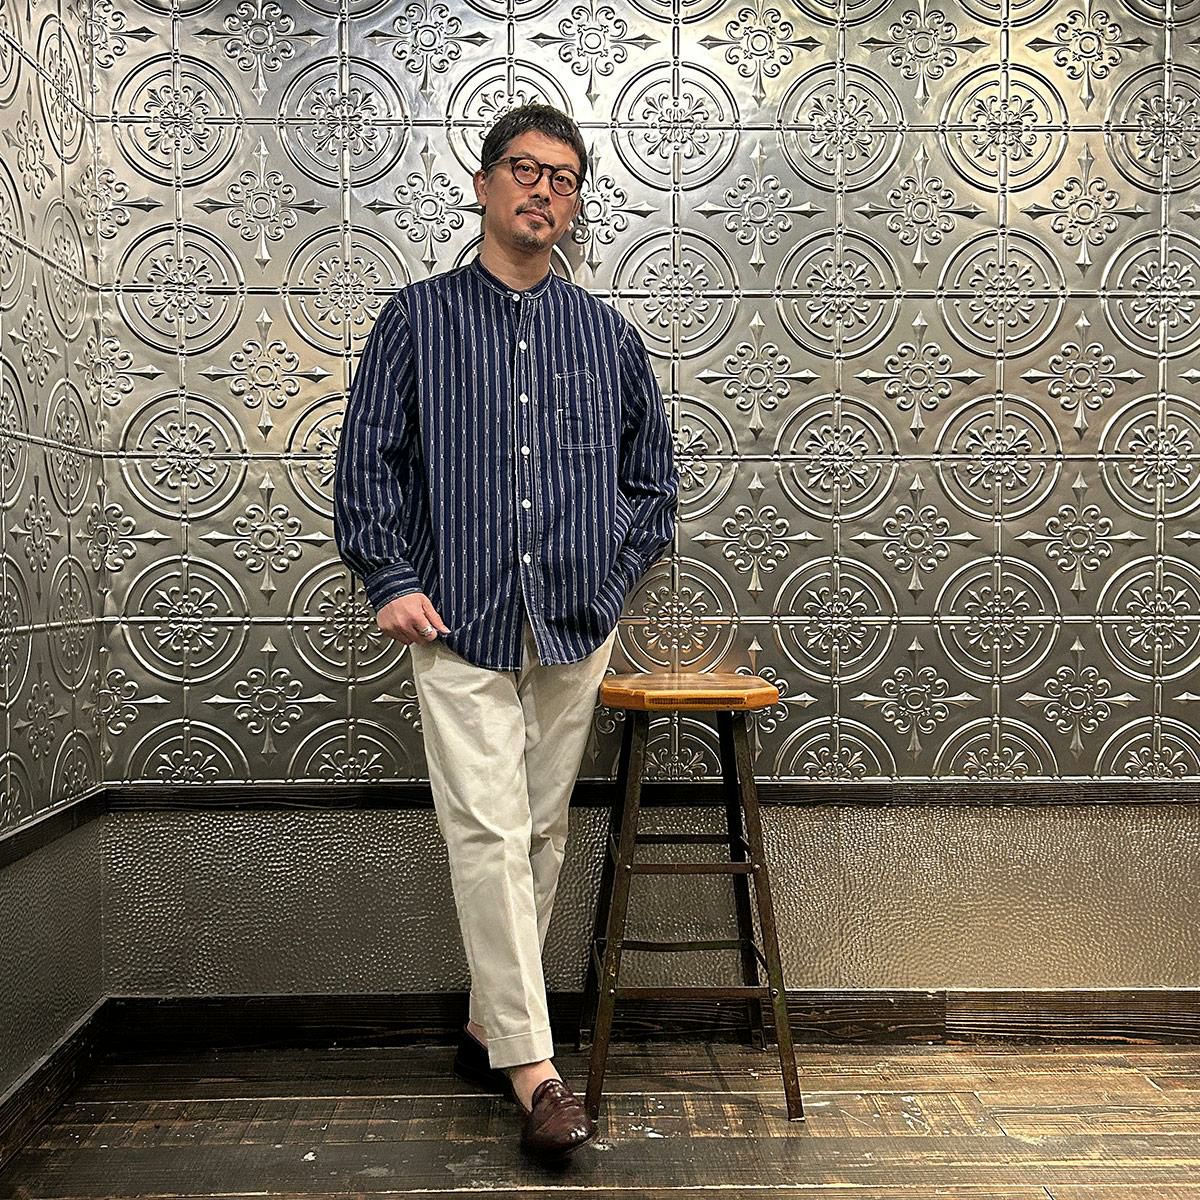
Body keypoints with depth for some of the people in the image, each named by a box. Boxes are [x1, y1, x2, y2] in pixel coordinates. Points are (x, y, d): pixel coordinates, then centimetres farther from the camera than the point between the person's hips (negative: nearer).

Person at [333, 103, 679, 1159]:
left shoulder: (606, 333, 12)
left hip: (574, 625, 3)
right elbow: (368, 462, 4)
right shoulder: (418, 318, 6)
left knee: (542, 834, 9)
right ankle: (534, 1069, -4)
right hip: (458, 621, -2)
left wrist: (622, 572, 9)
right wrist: (393, 580, -7)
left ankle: (490, 1027, 26)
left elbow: (652, 466, 19)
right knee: (489, 835, -9)